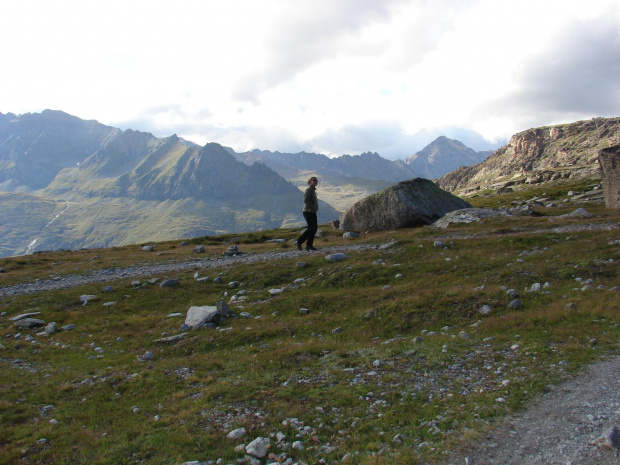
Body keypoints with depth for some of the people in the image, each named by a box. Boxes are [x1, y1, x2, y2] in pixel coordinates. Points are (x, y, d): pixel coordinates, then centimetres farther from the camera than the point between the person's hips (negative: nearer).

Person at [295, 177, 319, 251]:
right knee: (311, 228, -12)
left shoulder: (313, 190, 18)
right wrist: (313, 207, -21)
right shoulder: (309, 190, -11)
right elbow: (306, 200, -21)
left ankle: (309, 245, 10)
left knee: (314, 228, 6)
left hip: (312, 212, 10)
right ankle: (299, 242, -6)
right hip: (308, 212, -10)